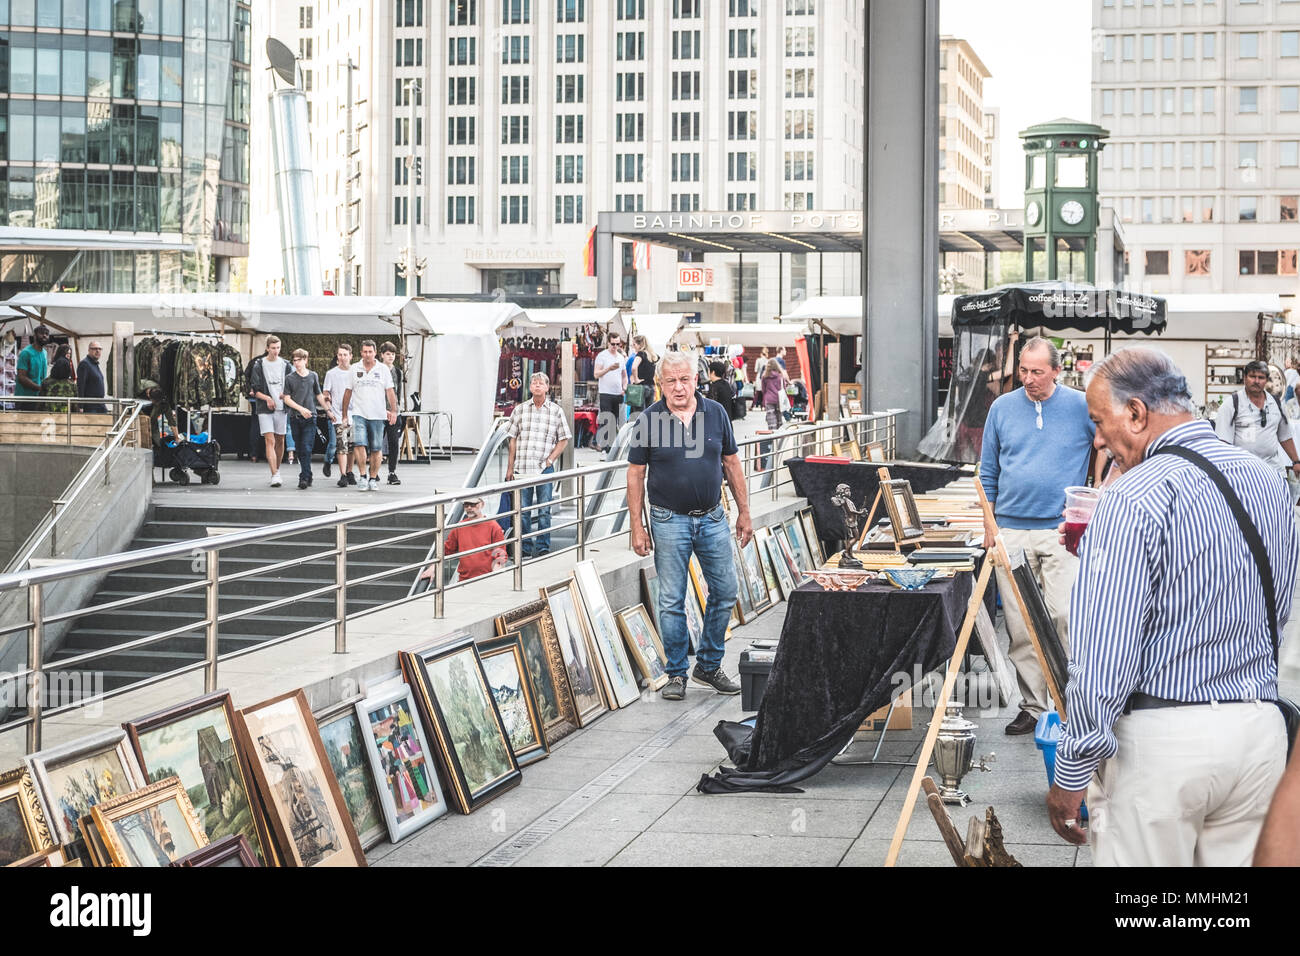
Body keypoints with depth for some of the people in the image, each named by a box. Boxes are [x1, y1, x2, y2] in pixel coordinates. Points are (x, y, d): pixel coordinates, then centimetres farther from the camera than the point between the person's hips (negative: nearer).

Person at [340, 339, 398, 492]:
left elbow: (390, 391, 5)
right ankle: (362, 477, -13)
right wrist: (344, 414, 12)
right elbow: (348, 392, 13)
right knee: (359, 444, -17)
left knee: (376, 449, 3)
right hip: (359, 413, 0)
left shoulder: (383, 369, 5)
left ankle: (373, 479, 13)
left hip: (377, 415, 0)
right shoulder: (355, 370, 7)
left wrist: (393, 411, -3)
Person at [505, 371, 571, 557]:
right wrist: (510, 467, 6)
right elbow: (513, 440, 10)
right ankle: (525, 548, 11)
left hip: (544, 468, -1)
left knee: (544, 510, 1)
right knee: (522, 511, 3)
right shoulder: (520, 410, 9)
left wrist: (551, 459, -5)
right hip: (522, 468, 1)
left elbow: (563, 439, 7)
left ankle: (543, 547, 9)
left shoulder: (556, 411, 5)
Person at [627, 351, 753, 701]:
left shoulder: (716, 413, 1)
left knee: (725, 593, 6)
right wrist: (637, 526, -5)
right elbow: (635, 475, -2)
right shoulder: (649, 420, -6)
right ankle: (677, 674, 12)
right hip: (669, 521, -3)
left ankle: (709, 666, 22)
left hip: (712, 518, 3)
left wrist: (744, 512, 8)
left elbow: (731, 463, 9)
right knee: (672, 601, 1)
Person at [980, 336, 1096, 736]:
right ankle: (1032, 706, 10)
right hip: (1011, 531, 3)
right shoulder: (1002, 408, 9)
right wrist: (989, 525, 10)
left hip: (1062, 531, -3)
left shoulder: (1081, 407, 0)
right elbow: (988, 471, 15)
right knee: (1020, 628, 3)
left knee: (1066, 617, -13)